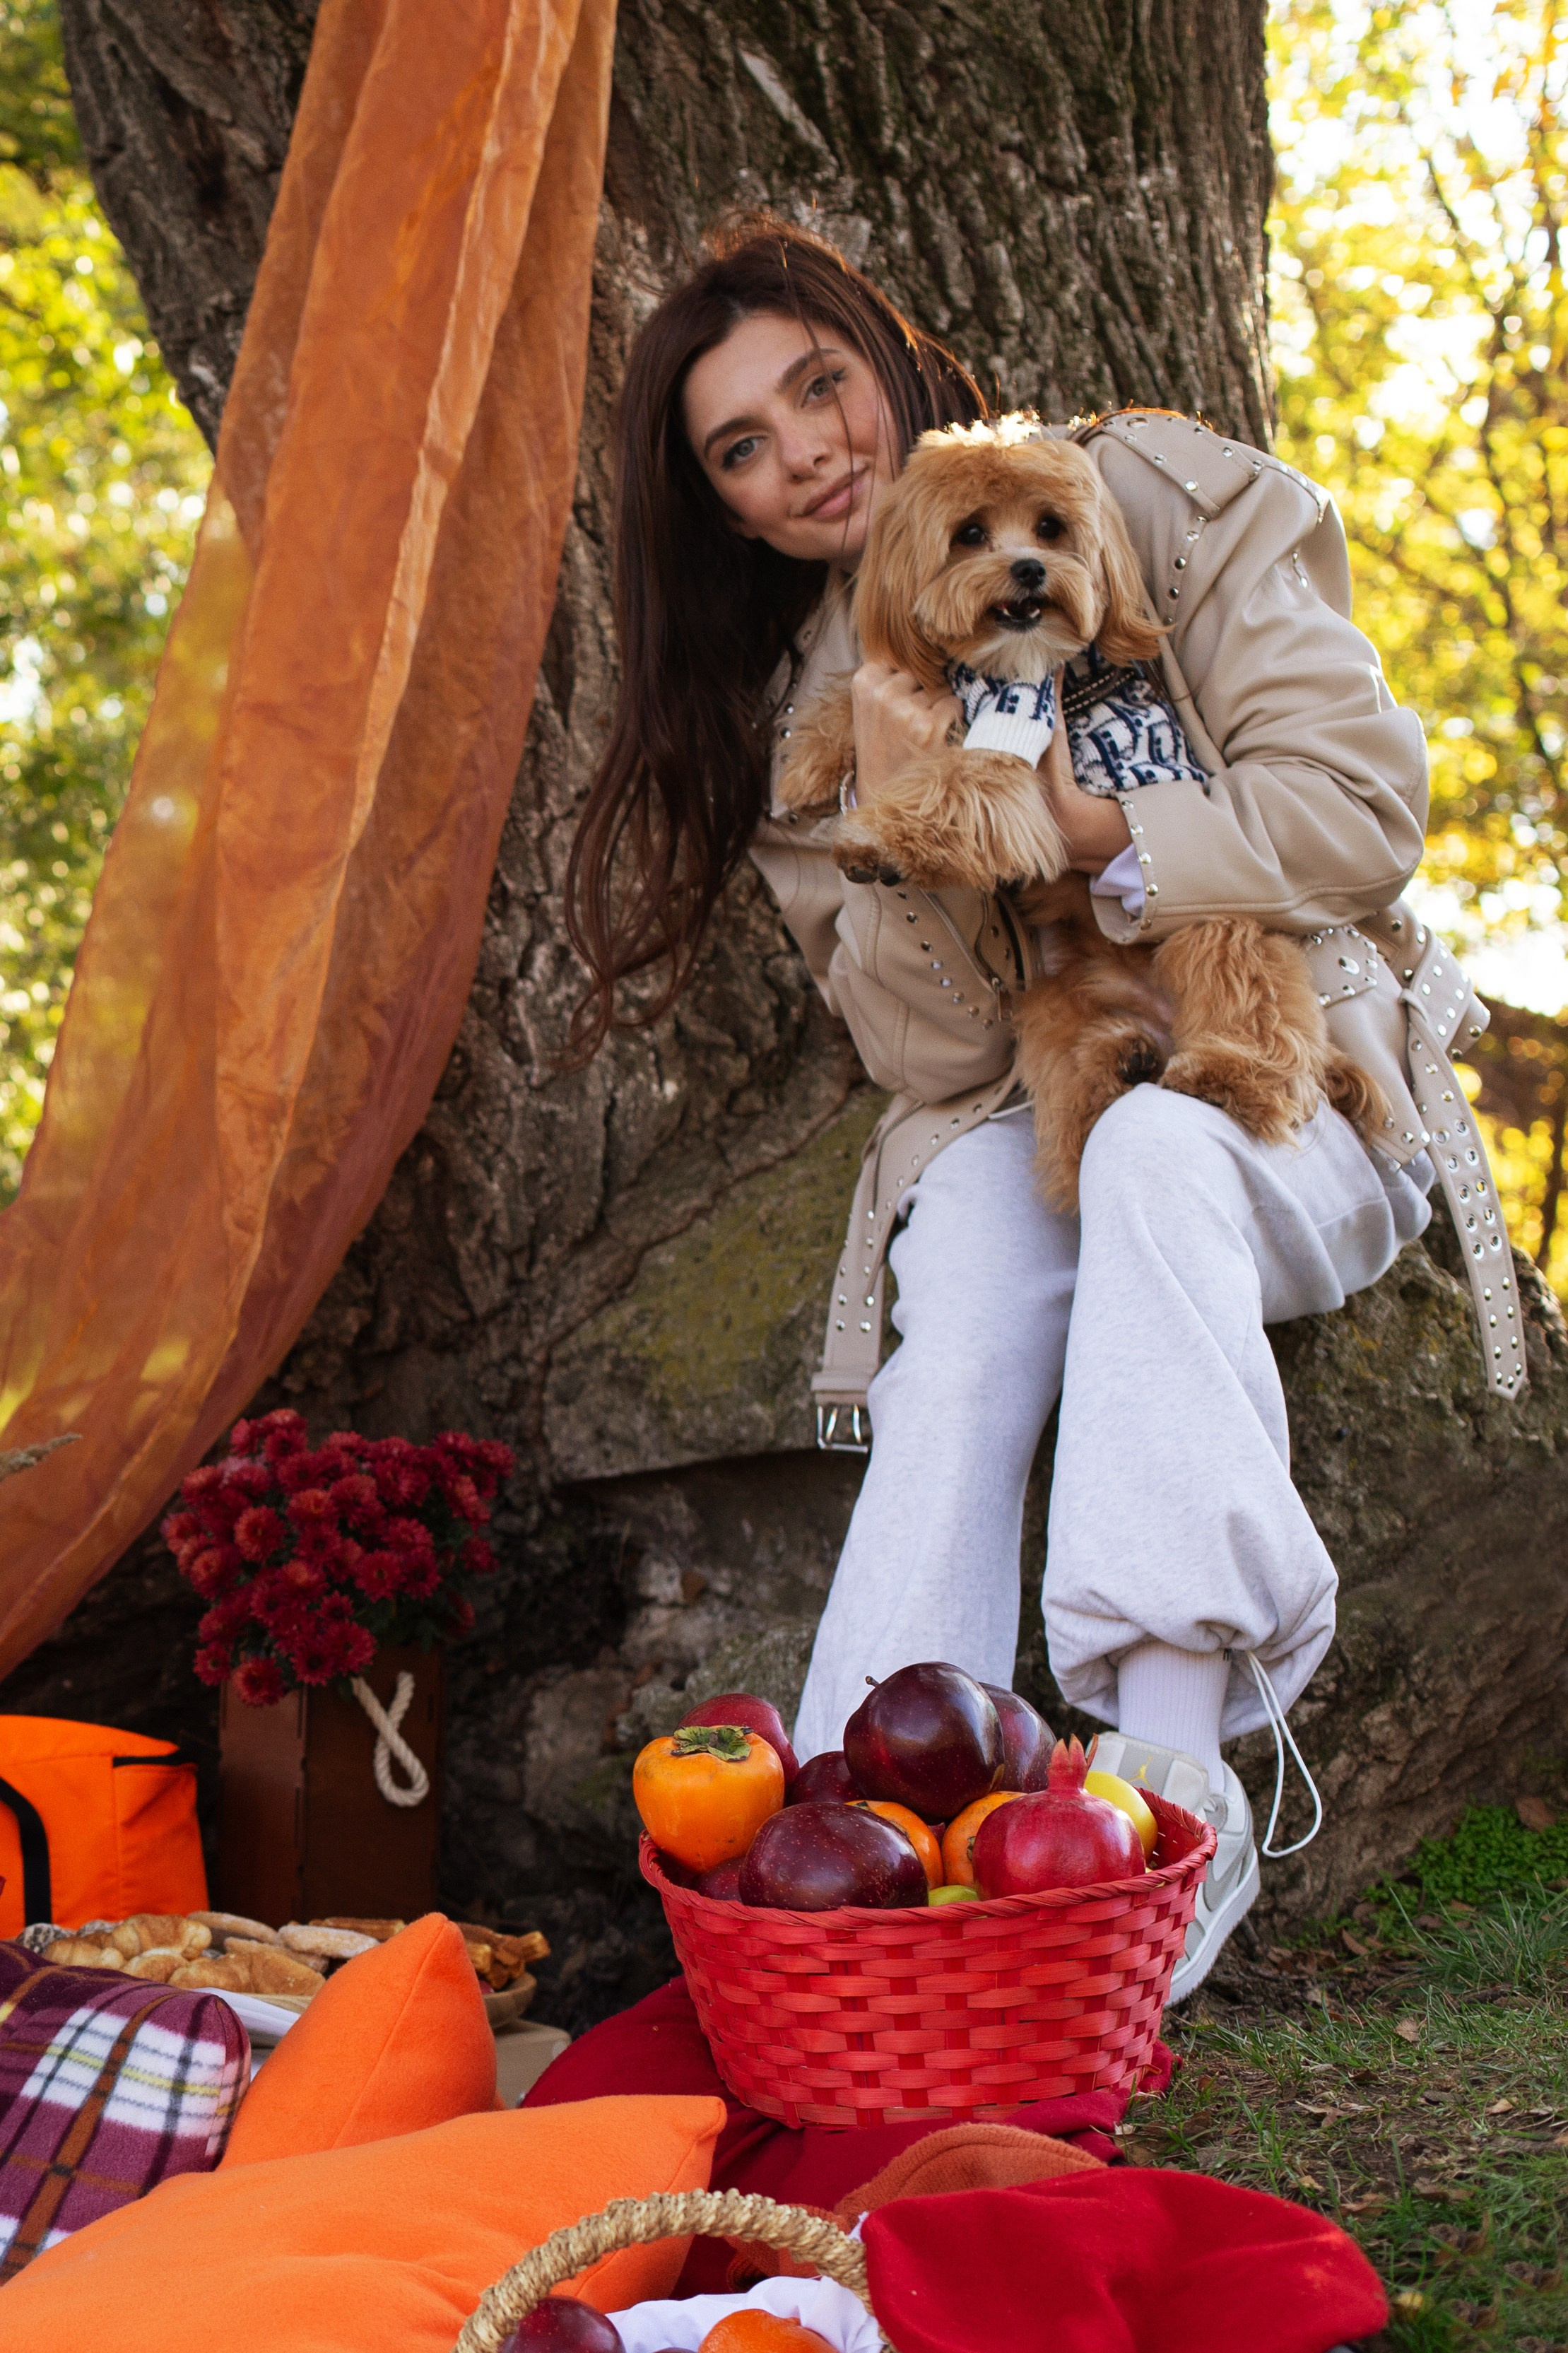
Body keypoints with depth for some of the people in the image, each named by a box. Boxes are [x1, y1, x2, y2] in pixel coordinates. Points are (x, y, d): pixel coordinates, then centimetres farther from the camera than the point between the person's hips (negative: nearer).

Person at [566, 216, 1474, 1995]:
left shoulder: (1154, 496, -2)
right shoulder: (797, 709, 7)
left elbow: (1359, 808, -11)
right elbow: (939, 1053, -2)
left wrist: (1075, 831, -21)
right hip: (1016, 1115, 2)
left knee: (1152, 1149, -36)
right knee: (968, 1313, -31)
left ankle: (1173, 1775, -43)